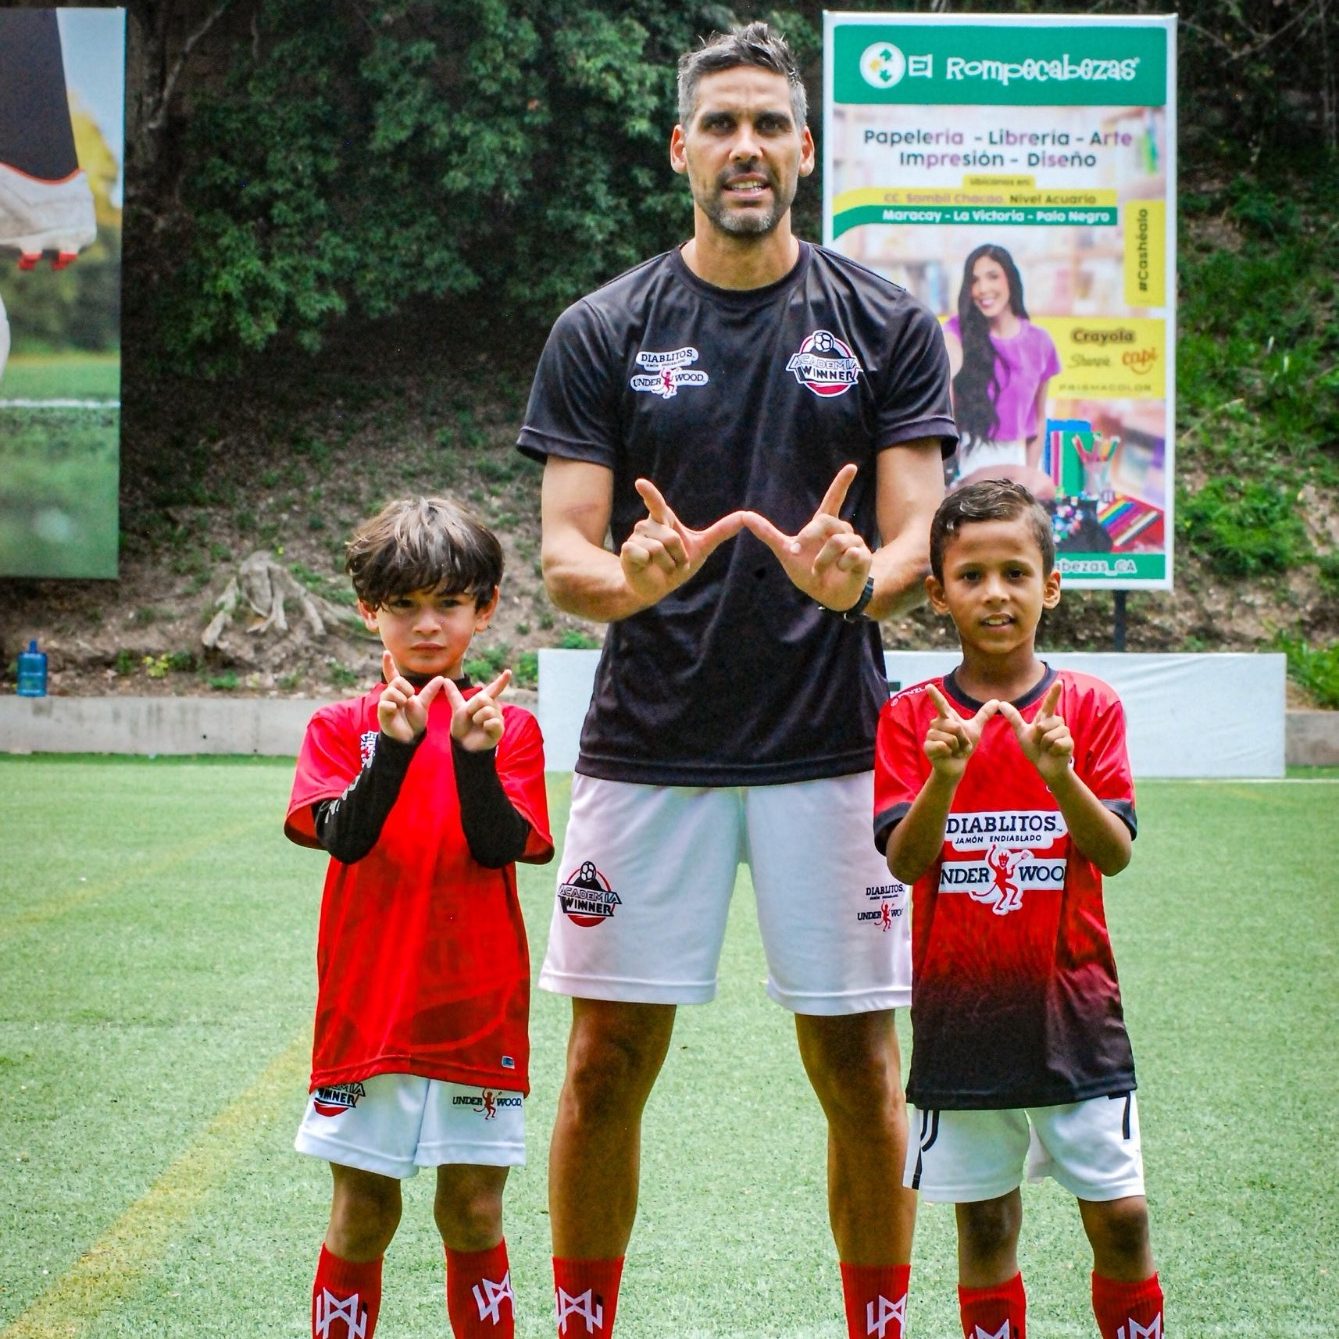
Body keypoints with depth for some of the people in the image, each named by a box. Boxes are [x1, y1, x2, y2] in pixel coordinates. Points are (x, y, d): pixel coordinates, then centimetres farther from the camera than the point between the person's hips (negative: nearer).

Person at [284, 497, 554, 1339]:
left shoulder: (509, 726, 4)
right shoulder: (343, 725, 4)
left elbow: (501, 847, -9)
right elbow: (343, 834, -13)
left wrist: (476, 755, -24)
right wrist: (398, 745, -26)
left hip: (478, 1010, 0)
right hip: (368, 1008, 0)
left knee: (473, 1213, 6)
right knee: (362, 1213, 6)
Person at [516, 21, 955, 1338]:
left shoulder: (887, 325, 5)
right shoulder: (602, 332, 4)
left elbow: (914, 540, 1)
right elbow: (564, 556, 0)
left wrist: (861, 577, -23)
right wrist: (628, 578, -23)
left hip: (831, 744, 0)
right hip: (647, 745, 0)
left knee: (858, 1067, 3)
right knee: (608, 1061, 3)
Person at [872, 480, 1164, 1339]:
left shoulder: (1089, 705, 1)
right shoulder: (912, 716, 1)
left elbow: (1115, 854, -8)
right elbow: (902, 863, -9)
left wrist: (1059, 774, -26)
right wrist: (945, 776, -26)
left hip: (1072, 1004, 0)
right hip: (960, 1013, 0)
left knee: (1120, 1217, -1)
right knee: (985, 1223, 7)